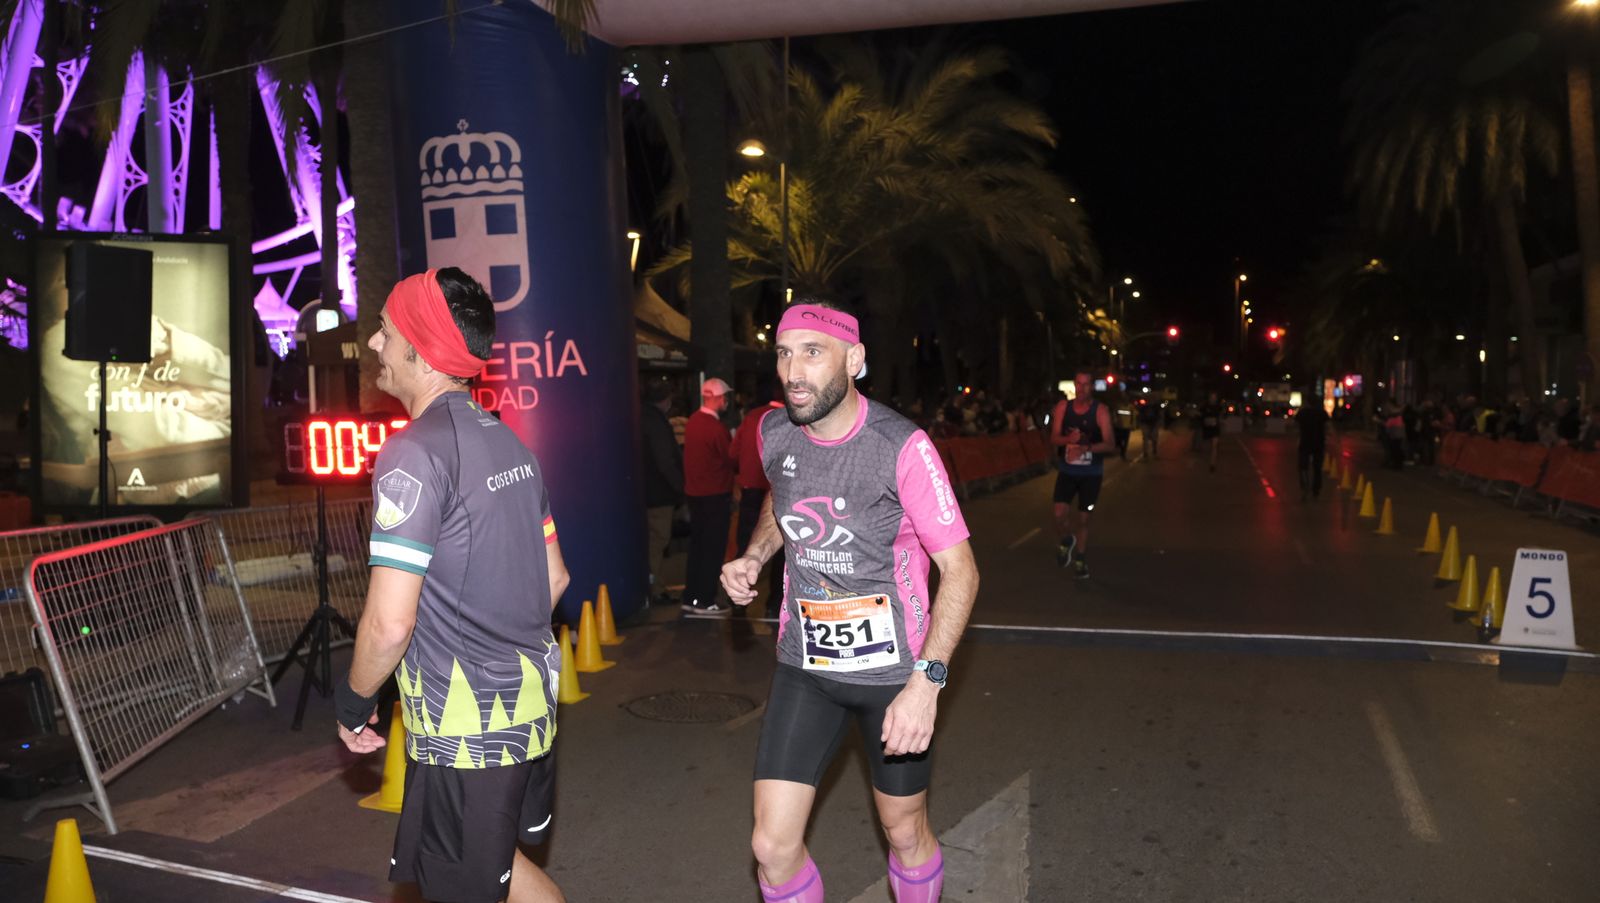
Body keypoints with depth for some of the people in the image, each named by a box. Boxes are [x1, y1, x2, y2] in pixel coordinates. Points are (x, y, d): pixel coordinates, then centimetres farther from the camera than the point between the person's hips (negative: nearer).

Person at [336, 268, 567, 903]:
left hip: (464, 726, -8)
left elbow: (389, 623, -21)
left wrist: (354, 700, -4)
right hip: (531, 703, 8)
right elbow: (554, 577, 14)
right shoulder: (508, 441, 8)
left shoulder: (414, 453, -18)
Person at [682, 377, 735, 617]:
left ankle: (691, 598, 21)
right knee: (713, 548, 1)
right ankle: (705, 602, 6)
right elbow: (732, 457, -12)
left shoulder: (693, 420, 5)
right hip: (715, 495, -8)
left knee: (697, 545, 15)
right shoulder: (716, 427, -21)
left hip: (695, 492, 8)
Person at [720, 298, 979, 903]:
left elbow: (960, 570, -17)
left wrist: (927, 681, -27)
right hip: (804, 667, 4)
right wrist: (753, 557, 1)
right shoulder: (774, 434, -4)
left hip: (893, 671, -3)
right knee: (773, 846, 1)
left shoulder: (902, 447, -20)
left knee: (905, 834, 15)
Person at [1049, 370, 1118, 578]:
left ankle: (1079, 558, 28)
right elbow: (1054, 438, -2)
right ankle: (1067, 539, 22)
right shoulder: (1063, 407, -3)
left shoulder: (1100, 411, -11)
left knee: (1084, 519, 7)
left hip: (1091, 473, -1)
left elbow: (1110, 444, -15)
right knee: (1060, 514, -12)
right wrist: (1069, 439, -24)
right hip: (1067, 470, 1)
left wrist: (1085, 448, -31)